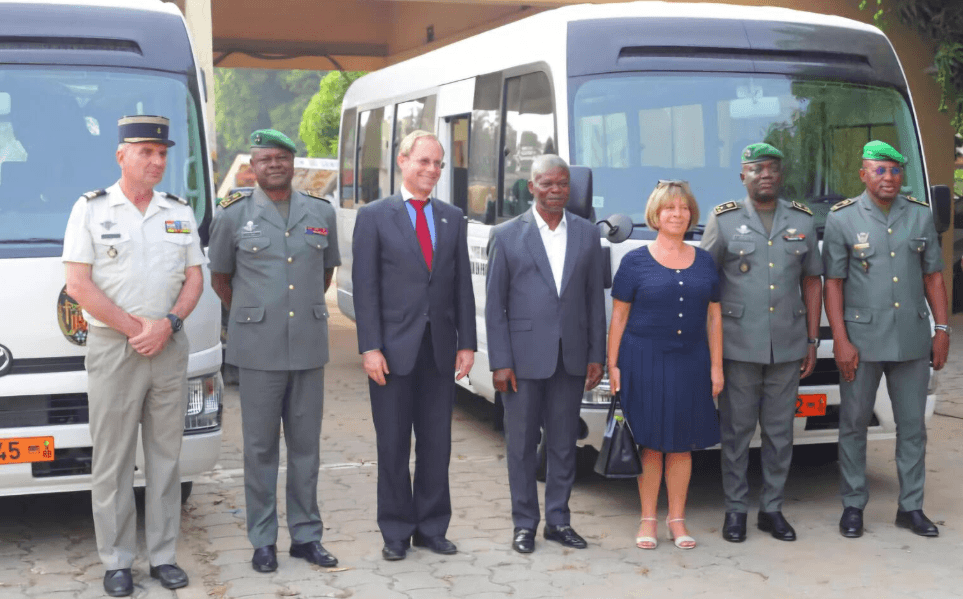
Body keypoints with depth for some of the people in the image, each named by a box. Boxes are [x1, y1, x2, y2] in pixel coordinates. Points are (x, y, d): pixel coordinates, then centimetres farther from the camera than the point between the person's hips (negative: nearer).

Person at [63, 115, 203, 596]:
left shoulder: (179, 213, 11)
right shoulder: (90, 209, 0)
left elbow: (195, 279, 9)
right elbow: (78, 285, -7)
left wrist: (167, 324, -8)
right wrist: (134, 327, -11)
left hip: (170, 348, 4)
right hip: (112, 346, -3)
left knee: (165, 455, 8)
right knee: (112, 459, 1)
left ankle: (163, 555, 16)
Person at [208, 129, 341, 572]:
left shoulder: (322, 213, 7)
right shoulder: (232, 215, 1)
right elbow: (219, 278, 10)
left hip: (309, 347, 2)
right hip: (258, 349, -2)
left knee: (306, 445, 9)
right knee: (260, 447, 4)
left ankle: (306, 535, 20)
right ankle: (263, 540, 15)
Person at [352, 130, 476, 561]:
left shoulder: (453, 218, 11)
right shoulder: (374, 216, 0)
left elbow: (462, 285, 9)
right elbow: (365, 287, -5)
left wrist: (467, 343, 3)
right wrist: (370, 347, -11)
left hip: (440, 349, 3)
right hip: (393, 350, -3)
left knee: (436, 445, 9)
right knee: (393, 447, 5)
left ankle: (432, 528, 20)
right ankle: (396, 533, 16)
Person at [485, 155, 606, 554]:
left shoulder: (587, 234, 7)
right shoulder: (507, 236, -1)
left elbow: (596, 300, 9)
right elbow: (495, 305, -2)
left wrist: (596, 356, 3)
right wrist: (500, 363, -8)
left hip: (571, 359, 3)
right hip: (523, 360, -3)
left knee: (564, 444, 10)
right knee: (522, 445, 6)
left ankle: (558, 520, 22)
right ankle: (524, 524, 17)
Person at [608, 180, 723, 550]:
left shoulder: (704, 262, 10)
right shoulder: (636, 261, 0)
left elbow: (714, 316, 12)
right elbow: (618, 316, 0)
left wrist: (716, 366, 7)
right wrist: (613, 365, -5)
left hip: (691, 362, 3)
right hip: (645, 362, -3)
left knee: (682, 444, 6)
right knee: (650, 443, 1)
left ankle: (677, 519, 17)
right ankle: (648, 520, 12)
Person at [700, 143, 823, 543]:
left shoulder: (802, 221, 9)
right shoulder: (723, 220, 1)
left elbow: (812, 281, 12)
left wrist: (812, 341, 7)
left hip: (788, 347, 3)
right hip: (738, 346, -2)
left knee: (779, 431, 8)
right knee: (736, 430, 4)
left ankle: (772, 508, 20)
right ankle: (735, 509, 15)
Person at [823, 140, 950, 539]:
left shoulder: (921, 215, 7)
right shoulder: (843, 218, -2)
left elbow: (933, 276, 10)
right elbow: (833, 282, -4)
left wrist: (942, 330, 4)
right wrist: (840, 340, -10)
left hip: (913, 338, 3)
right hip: (862, 340, -3)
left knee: (912, 424, 8)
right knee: (854, 424, 5)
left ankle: (911, 507, 19)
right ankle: (853, 506, 16)